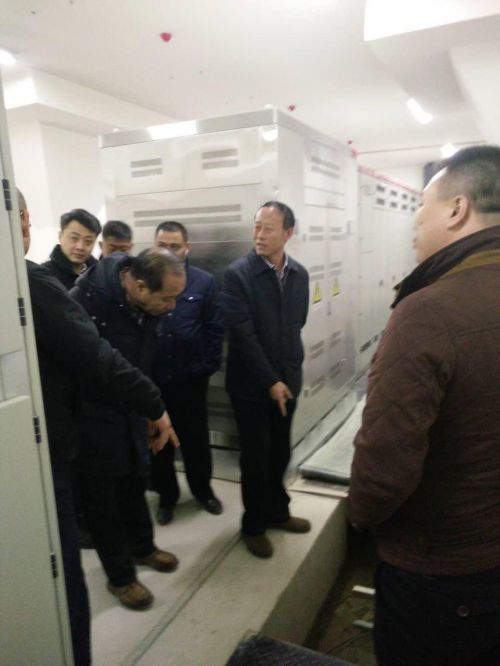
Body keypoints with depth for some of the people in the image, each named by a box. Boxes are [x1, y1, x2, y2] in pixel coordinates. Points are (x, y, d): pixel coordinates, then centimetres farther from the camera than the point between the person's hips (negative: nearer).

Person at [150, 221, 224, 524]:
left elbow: (215, 329, -2)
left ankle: (203, 489, 38)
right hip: (152, 379, 1)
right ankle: (167, 494, 35)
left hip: (190, 378, 0)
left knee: (196, 438, 15)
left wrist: (207, 366, -7)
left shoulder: (204, 282, -3)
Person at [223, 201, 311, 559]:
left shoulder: (300, 274, 3)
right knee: (256, 456, 9)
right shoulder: (238, 274, -13)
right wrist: (270, 381, -17)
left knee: (280, 453, 17)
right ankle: (254, 524, 29)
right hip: (252, 383, -4)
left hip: (287, 380, 5)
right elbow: (243, 335, -17)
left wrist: (288, 373, 9)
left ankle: (278, 511, 40)